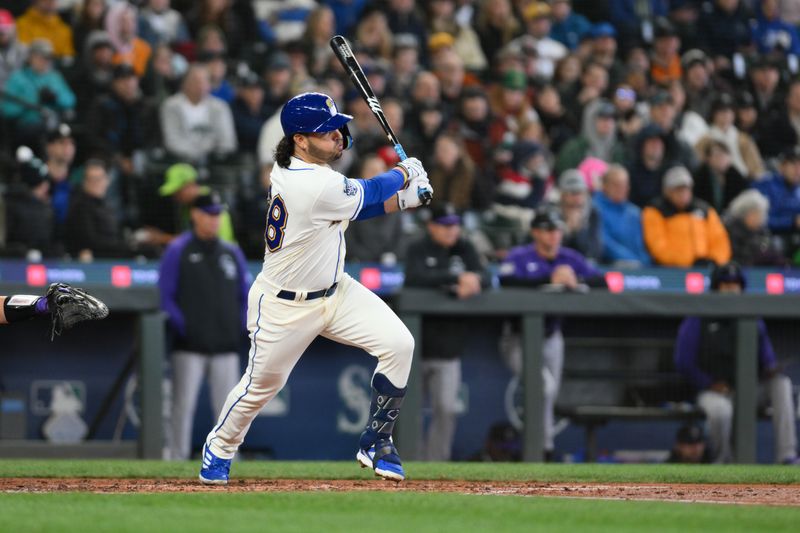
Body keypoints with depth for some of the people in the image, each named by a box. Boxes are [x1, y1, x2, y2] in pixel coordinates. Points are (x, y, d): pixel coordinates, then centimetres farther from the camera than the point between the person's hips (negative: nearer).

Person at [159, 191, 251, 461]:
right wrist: (181, 326, -12)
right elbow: (165, 295, -2)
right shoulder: (177, 251, 1)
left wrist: (242, 327, 4)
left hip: (226, 346, 4)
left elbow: (246, 294, 17)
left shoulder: (232, 252, 14)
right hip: (189, 347, -4)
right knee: (183, 406, -5)